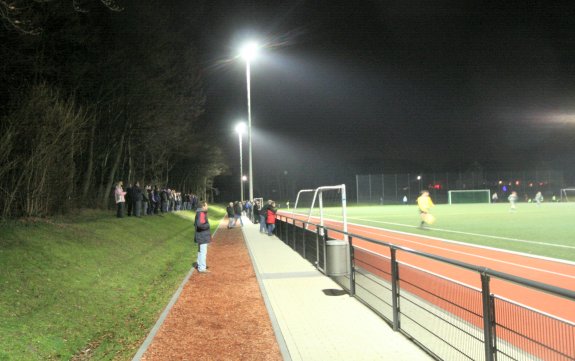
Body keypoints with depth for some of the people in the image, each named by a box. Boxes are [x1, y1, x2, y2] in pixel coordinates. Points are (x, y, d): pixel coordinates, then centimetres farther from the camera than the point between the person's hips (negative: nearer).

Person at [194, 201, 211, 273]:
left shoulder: (199, 213, 12)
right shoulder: (201, 213, -20)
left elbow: (195, 223, 20)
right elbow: (199, 224, -31)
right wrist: (207, 225, -16)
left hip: (200, 236, 11)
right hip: (203, 236, -11)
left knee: (200, 251, 20)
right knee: (203, 252, -5)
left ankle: (200, 266, 31)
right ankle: (202, 268, -1)